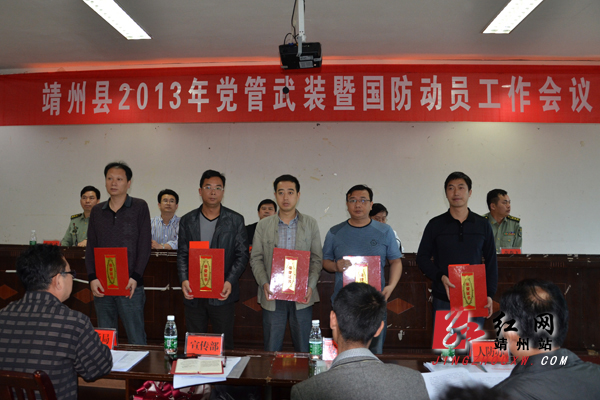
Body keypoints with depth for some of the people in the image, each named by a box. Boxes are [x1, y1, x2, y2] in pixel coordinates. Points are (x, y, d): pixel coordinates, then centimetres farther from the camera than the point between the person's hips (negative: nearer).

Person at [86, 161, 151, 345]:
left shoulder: (139, 207, 0)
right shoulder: (97, 211, 12)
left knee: (136, 340, 1)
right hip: (102, 286, 4)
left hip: (130, 286, -4)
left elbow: (145, 245, -4)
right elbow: (91, 247, 10)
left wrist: (135, 277, -12)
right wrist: (92, 278, -2)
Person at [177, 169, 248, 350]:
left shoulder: (235, 220, 1)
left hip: (222, 294, -2)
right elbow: (182, 255, 8)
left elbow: (242, 255, 0)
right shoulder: (187, 220, 8)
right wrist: (184, 280, -8)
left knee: (224, 346, 5)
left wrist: (230, 281, -13)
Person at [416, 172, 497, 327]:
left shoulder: (483, 225, 8)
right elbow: (422, 258, 4)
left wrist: (490, 294, 2)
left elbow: (491, 261, 11)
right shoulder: (435, 224, 3)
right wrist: (441, 277, -13)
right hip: (443, 299, -1)